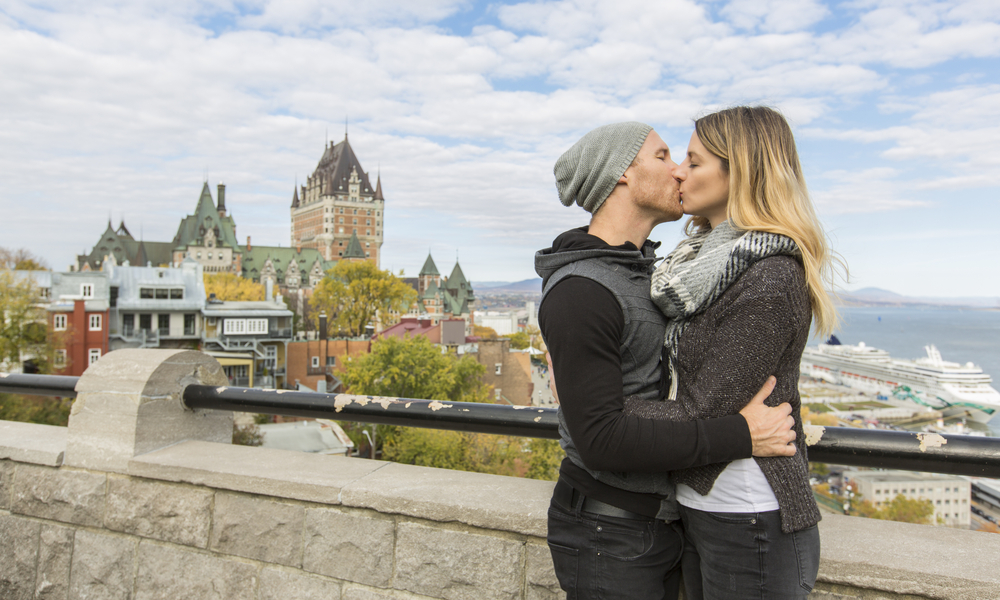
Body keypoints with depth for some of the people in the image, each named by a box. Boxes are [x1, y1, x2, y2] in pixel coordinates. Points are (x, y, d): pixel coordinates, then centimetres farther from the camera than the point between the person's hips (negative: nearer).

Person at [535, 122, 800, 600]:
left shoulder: (642, 270, 8)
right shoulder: (579, 292, -24)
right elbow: (600, 440, -28)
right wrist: (740, 437, -25)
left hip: (656, 521, 9)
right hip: (607, 537, -8)